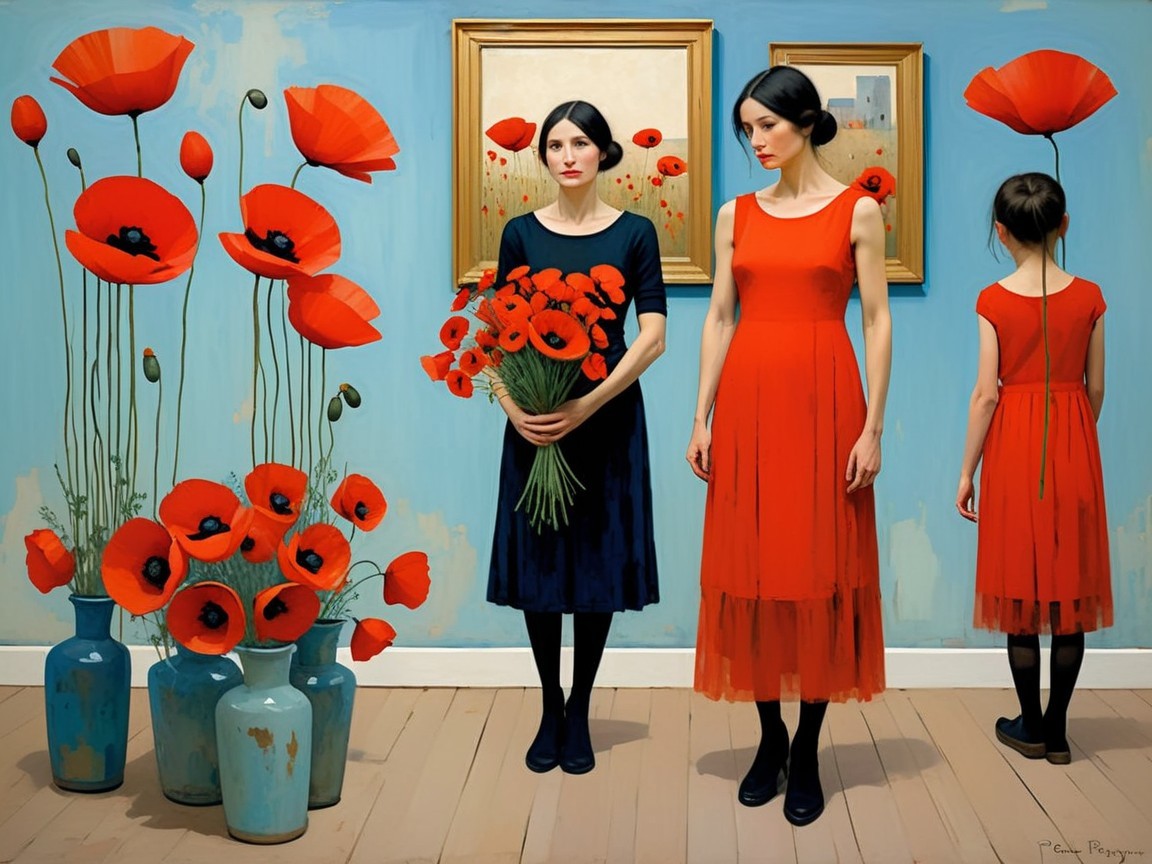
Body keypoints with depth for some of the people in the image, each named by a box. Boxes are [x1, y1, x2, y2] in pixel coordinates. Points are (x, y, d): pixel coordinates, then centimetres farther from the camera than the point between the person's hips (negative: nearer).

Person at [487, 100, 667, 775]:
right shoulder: (522, 234, 5)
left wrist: (587, 404, -19)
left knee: (600, 561, 4)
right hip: (533, 422, 1)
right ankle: (550, 708, 20)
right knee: (537, 560, 5)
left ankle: (580, 710, 18)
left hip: (608, 417, -1)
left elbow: (653, 337, -7)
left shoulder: (634, 233, 0)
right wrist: (512, 405, -16)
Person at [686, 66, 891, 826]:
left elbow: (878, 321, -1)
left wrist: (872, 427, -7)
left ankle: (806, 753, 9)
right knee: (750, 565, 5)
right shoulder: (736, 215, 10)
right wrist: (702, 418, 3)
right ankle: (770, 736, 19)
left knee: (821, 569, -1)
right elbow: (719, 317, 10)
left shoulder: (857, 210, 1)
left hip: (823, 399, -3)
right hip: (747, 400, 3)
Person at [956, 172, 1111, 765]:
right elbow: (1096, 388, 3)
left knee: (1021, 587, 7)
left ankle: (1030, 726, 14)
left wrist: (967, 472, -1)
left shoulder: (994, 301, -8)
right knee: (1070, 587, 7)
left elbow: (986, 393, -9)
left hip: (1015, 448, -2)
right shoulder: (1088, 297, -2)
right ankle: (1056, 728, 11)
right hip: (1073, 449, 2)